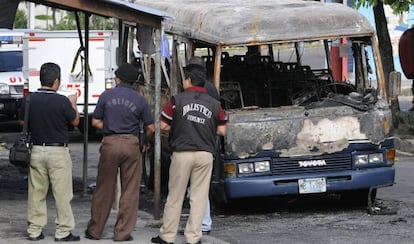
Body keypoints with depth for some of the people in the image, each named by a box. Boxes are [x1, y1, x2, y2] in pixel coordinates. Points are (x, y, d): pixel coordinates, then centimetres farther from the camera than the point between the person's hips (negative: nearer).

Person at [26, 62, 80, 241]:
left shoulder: (30, 100, -3)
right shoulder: (61, 101, -15)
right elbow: (75, 121, 1)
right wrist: (73, 104, 18)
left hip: (37, 150, 4)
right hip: (58, 152, -4)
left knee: (36, 192, 11)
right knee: (62, 193, 3)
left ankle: (34, 230, 14)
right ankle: (63, 231, 5)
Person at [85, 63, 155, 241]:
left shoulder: (106, 96, 2)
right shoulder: (140, 100, 1)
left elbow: (96, 122, 5)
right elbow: (151, 128, 2)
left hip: (110, 143, 1)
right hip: (131, 145, -1)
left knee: (103, 190, 9)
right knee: (129, 191, 6)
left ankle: (94, 230, 16)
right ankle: (123, 232, 5)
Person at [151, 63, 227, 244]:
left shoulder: (177, 100, -3)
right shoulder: (214, 104, 5)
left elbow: (163, 126, 0)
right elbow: (222, 131, 7)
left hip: (182, 153, -2)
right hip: (205, 154, 2)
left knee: (175, 197, 7)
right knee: (199, 197, 6)